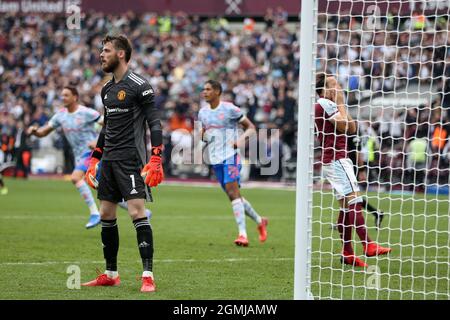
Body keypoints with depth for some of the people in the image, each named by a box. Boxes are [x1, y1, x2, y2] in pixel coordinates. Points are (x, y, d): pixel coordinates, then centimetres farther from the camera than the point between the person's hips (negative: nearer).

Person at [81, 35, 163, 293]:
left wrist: (156, 160, -21)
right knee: (106, 215, 9)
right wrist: (94, 159, 22)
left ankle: (148, 276, -14)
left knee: (137, 212, -14)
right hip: (109, 160, 8)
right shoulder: (107, 89, 15)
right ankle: (111, 274, 19)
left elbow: (155, 123, -13)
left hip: (131, 159, -8)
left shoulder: (139, 86, -9)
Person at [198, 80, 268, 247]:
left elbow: (251, 127, -3)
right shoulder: (203, 112, 11)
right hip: (215, 159, 7)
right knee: (232, 195, 12)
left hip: (230, 155, -7)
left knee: (233, 192, -20)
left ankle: (242, 234, -23)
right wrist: (201, 136, 1)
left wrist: (242, 138, -23)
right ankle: (259, 221, 31)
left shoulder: (229, 109, -8)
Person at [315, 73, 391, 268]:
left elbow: (352, 128, 22)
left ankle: (347, 253, 7)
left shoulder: (330, 105, 22)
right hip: (336, 159, -11)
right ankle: (368, 245, -20)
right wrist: (340, 103, -8)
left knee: (346, 206, 8)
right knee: (354, 201, -16)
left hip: (338, 160, 11)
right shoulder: (325, 104, -10)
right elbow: (344, 126, -16)